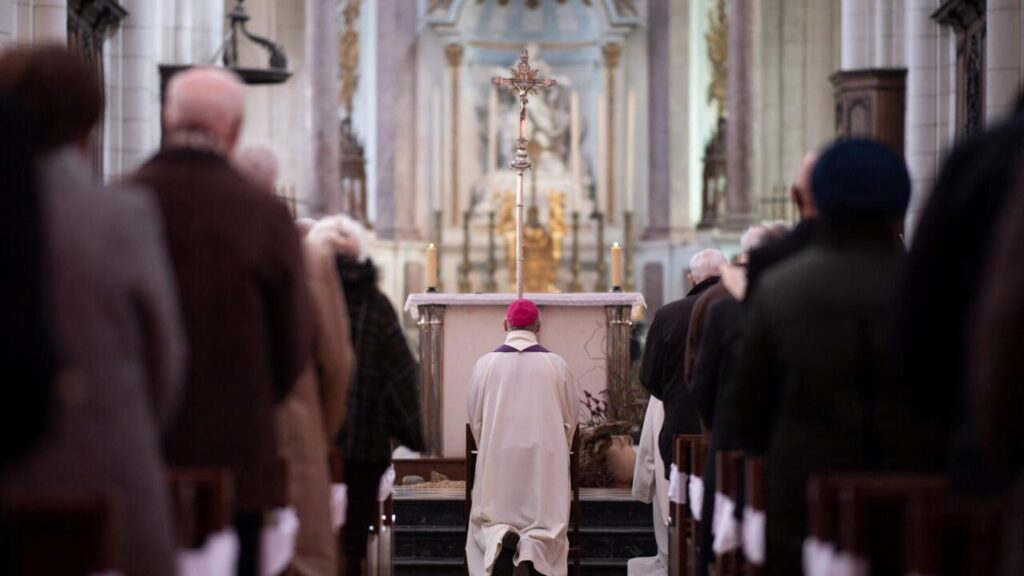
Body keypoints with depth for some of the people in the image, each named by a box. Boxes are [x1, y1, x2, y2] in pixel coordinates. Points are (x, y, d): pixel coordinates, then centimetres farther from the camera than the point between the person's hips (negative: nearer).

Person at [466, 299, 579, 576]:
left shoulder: (487, 363, -2)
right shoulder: (556, 364, -1)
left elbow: (474, 417, 5)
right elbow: (572, 417, 7)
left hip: (498, 457, 0)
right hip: (545, 458, 0)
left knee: (492, 517, 11)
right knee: (545, 520, 6)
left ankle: (500, 539, -24)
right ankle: (532, 550, -28)